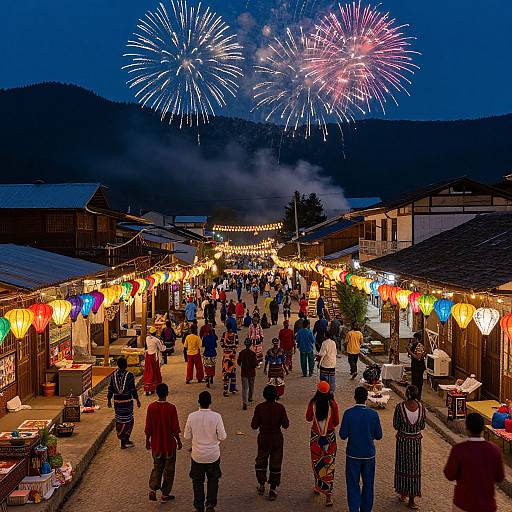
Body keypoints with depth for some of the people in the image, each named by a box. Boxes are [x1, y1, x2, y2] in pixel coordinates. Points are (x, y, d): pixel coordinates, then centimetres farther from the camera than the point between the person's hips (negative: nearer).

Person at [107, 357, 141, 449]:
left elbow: (110, 389, 5)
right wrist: (137, 400, 1)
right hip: (127, 401, -4)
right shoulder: (129, 375, -11)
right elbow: (133, 389, -9)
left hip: (117, 401, 4)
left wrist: (109, 400, 15)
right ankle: (124, 442, 1)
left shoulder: (113, 375, 0)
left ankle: (125, 440, 24)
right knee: (127, 421, 5)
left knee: (119, 420, 14)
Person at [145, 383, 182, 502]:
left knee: (157, 467, 21)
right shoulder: (171, 408, -18)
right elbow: (175, 428, -12)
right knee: (168, 470, 13)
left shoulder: (151, 407, -9)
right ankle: (165, 494, 19)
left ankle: (152, 489, 8)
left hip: (156, 444, 3)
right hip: (169, 443, -3)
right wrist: (178, 441, 2)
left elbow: (148, 427, -3)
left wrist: (147, 441, 11)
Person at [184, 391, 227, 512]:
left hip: (197, 455, 1)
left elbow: (187, 436, -4)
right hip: (213, 455, -1)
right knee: (213, 480, 20)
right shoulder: (216, 417, -18)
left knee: (197, 481, 18)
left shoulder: (192, 416, -14)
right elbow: (222, 436, -12)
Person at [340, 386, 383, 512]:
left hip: (353, 454, -1)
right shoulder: (373, 414, -10)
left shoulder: (348, 413, -13)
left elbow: (343, 435, -10)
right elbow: (378, 436, -4)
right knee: (368, 483, 16)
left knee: (353, 484, 9)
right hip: (369, 454, 1)